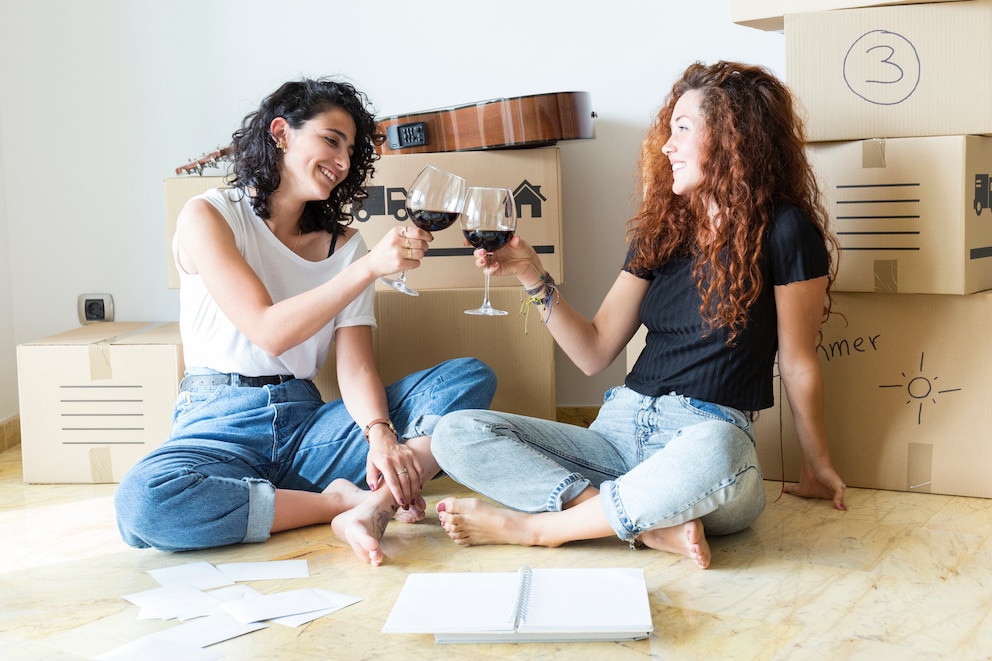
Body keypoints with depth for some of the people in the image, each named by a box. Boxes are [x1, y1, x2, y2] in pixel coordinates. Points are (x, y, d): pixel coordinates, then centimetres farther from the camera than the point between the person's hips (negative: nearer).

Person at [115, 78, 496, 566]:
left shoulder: (343, 243, 9)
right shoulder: (208, 216, -2)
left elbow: (355, 366, -1)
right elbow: (269, 331, -15)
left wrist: (380, 433, -23)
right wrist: (370, 266, -23)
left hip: (306, 424, 4)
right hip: (221, 424, -3)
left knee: (470, 378, -12)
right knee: (143, 503, -37)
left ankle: (372, 507, -32)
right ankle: (342, 499, -21)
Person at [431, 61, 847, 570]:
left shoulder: (782, 231, -3)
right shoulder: (661, 231, 14)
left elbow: (798, 363, 3)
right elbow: (594, 352, 11)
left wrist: (816, 467, 11)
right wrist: (529, 272, 2)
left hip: (710, 433, -5)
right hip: (621, 427, 6)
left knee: (711, 454, -44)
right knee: (456, 434, -12)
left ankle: (533, 525, -21)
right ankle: (649, 524, -23)